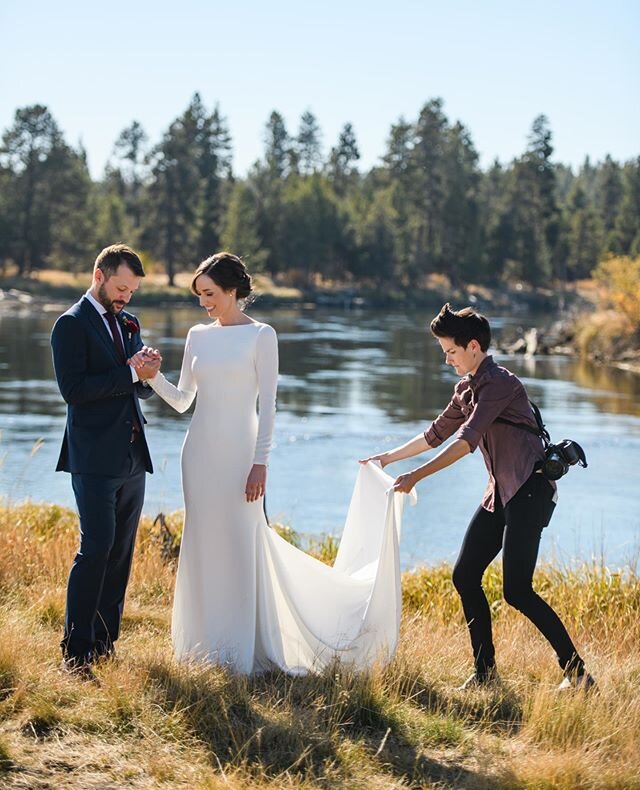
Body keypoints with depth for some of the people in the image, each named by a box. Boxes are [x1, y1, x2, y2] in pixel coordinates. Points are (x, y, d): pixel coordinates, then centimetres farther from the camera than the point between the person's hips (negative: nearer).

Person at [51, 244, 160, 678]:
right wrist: (130, 372, -18)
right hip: (95, 459, -7)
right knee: (96, 548, -13)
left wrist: (148, 373, -4)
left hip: (132, 458, 7)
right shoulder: (72, 324, -6)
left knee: (121, 553, 8)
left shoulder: (128, 323, 16)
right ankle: (76, 650, -9)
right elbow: (74, 389, -17)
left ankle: (105, 642, 15)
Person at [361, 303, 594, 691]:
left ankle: (577, 671, -6)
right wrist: (388, 457, 28)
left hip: (530, 491, -9)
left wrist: (416, 476, -25)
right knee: (465, 576, 5)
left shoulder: (499, 383, -15)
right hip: (501, 493, 10)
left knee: (517, 590, -15)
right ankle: (486, 671, 14)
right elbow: (436, 434, 26)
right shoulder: (466, 389, 14)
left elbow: (466, 441, -24)